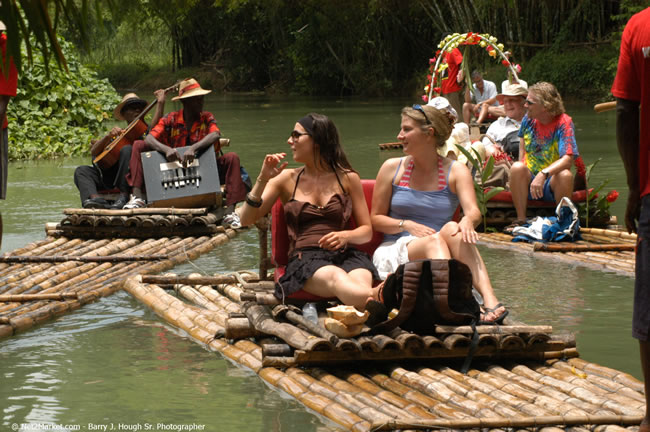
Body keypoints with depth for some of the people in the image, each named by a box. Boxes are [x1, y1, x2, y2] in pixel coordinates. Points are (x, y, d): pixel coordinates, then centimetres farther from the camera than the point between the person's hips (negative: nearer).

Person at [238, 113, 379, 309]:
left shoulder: (347, 178, 17)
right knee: (336, 278, -41)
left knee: (360, 284, -39)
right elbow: (246, 219, 11)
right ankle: (380, 299, -68)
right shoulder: (286, 179, 19)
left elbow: (367, 230, 17)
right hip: (305, 258, -2)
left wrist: (345, 236, -6)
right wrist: (263, 179, -2)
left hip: (346, 254, 2)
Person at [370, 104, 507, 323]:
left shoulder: (456, 171, 6)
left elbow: (473, 211, -11)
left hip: (441, 255, 1)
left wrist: (468, 221, -36)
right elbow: (376, 219, 9)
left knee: (452, 229, -34)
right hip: (395, 252, -1)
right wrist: (408, 225, -11)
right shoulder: (392, 168, 7)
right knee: (434, 241, -35)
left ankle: (490, 301, -52)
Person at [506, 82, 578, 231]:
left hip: (552, 182, -3)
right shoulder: (528, 119, 2)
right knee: (517, 167, -28)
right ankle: (520, 219, -19)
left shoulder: (563, 122, -13)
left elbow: (568, 159, -25)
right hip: (529, 180, 3)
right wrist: (522, 174, 1)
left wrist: (544, 174, -39)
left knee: (565, 175, -34)